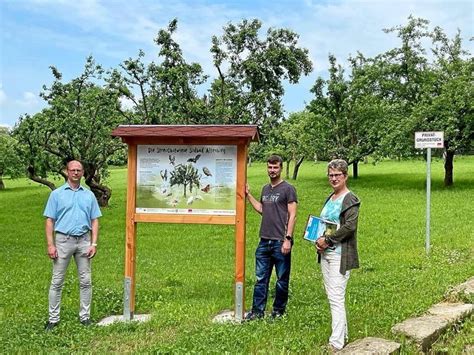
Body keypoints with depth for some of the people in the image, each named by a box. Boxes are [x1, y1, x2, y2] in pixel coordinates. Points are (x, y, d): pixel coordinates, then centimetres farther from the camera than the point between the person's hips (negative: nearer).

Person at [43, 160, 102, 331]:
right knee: (57, 281, 3)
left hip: (84, 241, 2)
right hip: (63, 240, -2)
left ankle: (85, 316, 16)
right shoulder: (57, 194, 3)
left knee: (85, 281, 6)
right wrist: (50, 245, -9)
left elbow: (94, 221, 7)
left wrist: (94, 244, -2)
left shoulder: (89, 195, 8)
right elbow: (50, 221, -1)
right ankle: (53, 318, 13)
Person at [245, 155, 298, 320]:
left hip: (280, 242, -6)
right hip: (264, 241, 6)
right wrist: (248, 195, 17)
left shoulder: (288, 189, -5)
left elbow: (292, 215, -9)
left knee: (282, 279, 6)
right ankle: (257, 310, 17)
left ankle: (278, 311, 18)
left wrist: (288, 238, -15)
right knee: (261, 278, 9)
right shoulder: (265, 189, 15)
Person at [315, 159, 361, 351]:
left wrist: (327, 239, -16)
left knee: (336, 298, -8)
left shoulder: (351, 200, -10)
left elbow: (350, 226, -21)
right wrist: (318, 240, 2)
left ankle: (337, 343, -3)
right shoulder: (330, 199, 15)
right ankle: (343, 334, 28)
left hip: (339, 255, -9)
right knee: (332, 297, 15)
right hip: (325, 254, 9)